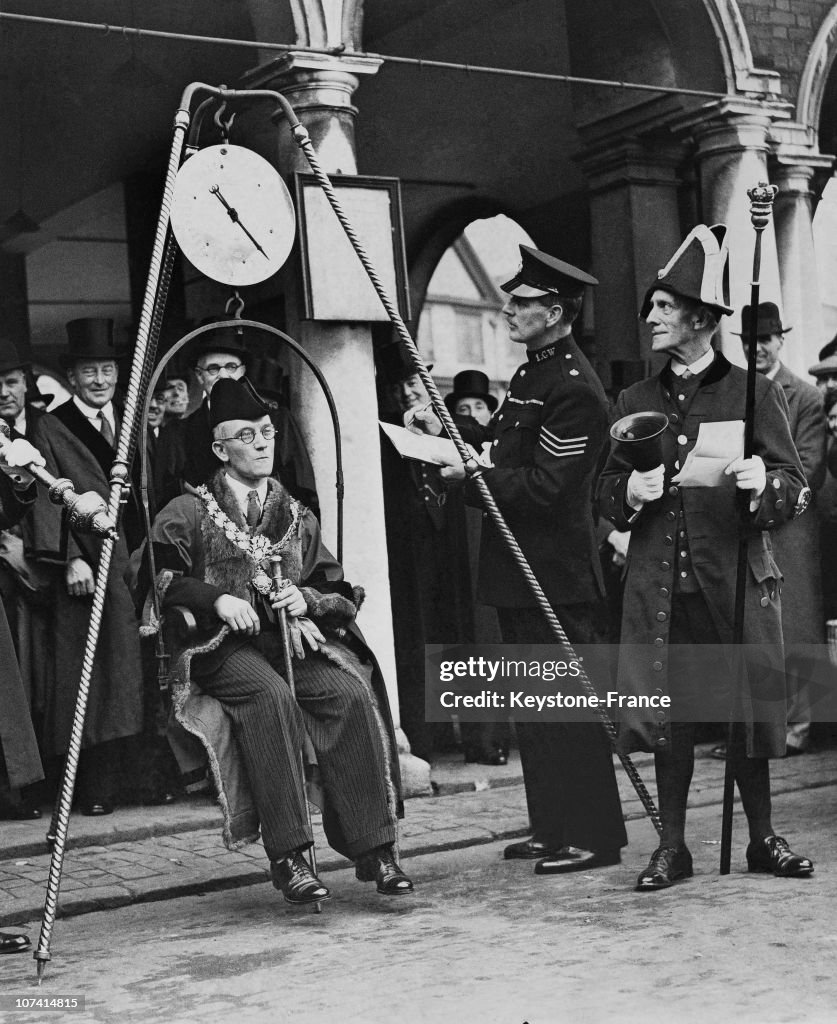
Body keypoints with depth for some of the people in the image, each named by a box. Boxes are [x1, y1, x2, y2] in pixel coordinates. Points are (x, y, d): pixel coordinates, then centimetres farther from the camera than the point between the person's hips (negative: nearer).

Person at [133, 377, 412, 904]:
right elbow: (154, 579, -3)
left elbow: (344, 597, 16)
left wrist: (306, 598, -6)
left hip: (292, 639, 3)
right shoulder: (188, 513, 8)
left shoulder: (297, 517, 19)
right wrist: (217, 598, -15)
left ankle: (373, 847, -22)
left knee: (353, 693, -27)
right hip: (221, 647, -3)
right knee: (271, 695, -36)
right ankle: (287, 855, -32)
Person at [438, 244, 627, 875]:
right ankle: (554, 829, 25)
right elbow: (502, 451, 16)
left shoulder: (574, 389, -16)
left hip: (557, 575, -10)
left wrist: (472, 475, -17)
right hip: (521, 570, 10)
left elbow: (544, 488, -21)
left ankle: (595, 836, 7)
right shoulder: (533, 376, 15)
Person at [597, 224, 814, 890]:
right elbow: (605, 493, 15)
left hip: (735, 579, -2)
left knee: (748, 710, 4)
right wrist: (630, 492, -7)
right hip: (658, 586, 2)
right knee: (666, 714, 3)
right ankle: (672, 847, 15)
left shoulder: (754, 393, 4)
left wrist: (762, 484, -21)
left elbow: (796, 489, 0)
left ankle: (763, 839, 21)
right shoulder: (634, 402, 13)